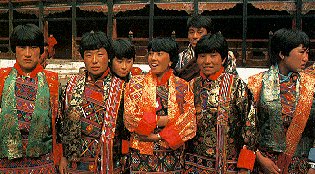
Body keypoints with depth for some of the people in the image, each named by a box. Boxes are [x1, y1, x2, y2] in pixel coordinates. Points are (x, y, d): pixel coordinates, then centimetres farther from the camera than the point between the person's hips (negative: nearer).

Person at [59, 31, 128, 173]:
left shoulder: (118, 86, -4)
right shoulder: (73, 83, 3)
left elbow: (126, 128, -2)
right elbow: (66, 123, 8)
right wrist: (64, 157, 6)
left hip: (109, 161, -2)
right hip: (77, 161, 2)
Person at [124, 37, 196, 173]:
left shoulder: (182, 87, 1)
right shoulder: (136, 84, 1)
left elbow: (189, 124, -6)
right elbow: (130, 118, -7)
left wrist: (158, 137, -12)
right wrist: (160, 120, -13)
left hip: (172, 157, 1)